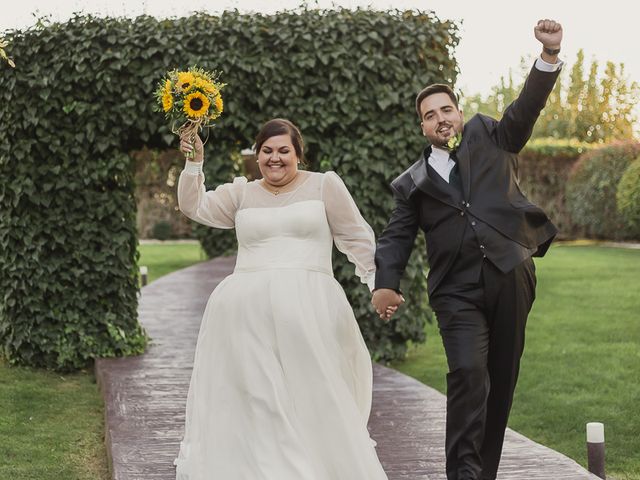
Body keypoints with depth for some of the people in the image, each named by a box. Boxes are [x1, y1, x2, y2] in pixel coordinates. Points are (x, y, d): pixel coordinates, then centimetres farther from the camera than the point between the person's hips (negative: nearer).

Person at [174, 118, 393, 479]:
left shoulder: (324, 185, 8)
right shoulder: (242, 193, 16)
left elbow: (357, 238, 8)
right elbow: (195, 207, 6)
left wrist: (379, 282, 3)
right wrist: (194, 162, -5)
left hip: (307, 309, -2)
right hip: (247, 310, 2)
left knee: (314, 399, 0)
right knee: (250, 400, 0)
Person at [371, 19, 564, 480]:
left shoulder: (488, 136, 16)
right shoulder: (413, 182, 14)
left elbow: (527, 106, 4)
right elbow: (397, 236, 6)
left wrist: (549, 54, -11)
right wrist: (385, 282, -11)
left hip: (510, 275, 1)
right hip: (457, 290, -1)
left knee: (501, 380, 5)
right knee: (468, 373, -17)